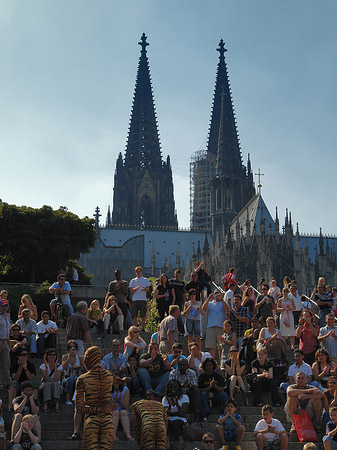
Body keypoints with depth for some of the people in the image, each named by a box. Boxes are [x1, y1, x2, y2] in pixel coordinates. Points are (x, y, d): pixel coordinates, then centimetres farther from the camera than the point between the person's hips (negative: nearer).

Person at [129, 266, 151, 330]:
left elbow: (148, 289, 2)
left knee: (143, 316, -1)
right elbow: (131, 291, 4)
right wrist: (136, 288, -15)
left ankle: (143, 329, 1)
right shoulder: (133, 280, 13)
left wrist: (144, 289, -22)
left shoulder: (145, 280, 11)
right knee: (135, 316, 0)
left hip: (143, 299, -1)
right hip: (135, 300, 1)